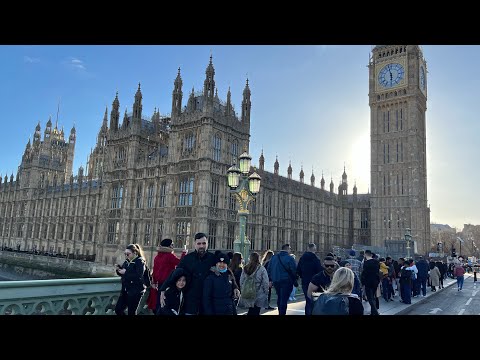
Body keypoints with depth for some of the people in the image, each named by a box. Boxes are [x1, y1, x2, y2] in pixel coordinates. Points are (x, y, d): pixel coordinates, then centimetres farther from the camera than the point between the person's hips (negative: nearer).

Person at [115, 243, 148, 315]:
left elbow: (138, 276, -25)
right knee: (118, 309, 8)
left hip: (135, 291, -7)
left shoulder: (140, 262, -14)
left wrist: (126, 272, -24)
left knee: (131, 312, 3)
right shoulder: (127, 261, 8)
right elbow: (123, 273, 16)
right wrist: (119, 269, -4)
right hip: (125, 290, 7)